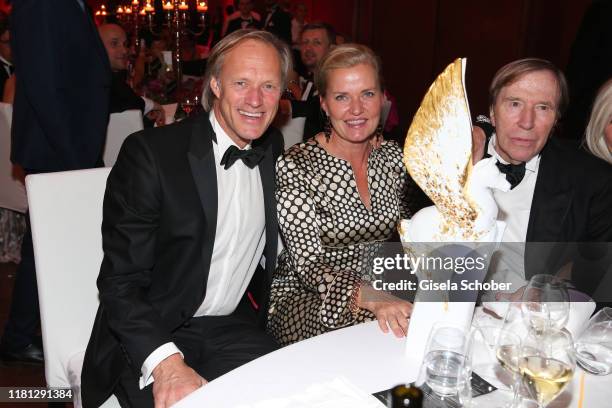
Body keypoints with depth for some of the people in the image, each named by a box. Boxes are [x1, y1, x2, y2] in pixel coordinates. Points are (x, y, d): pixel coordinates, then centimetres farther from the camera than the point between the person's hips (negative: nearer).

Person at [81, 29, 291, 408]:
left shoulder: (274, 149, 4)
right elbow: (120, 282, -14)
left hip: (234, 328, 5)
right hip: (149, 338, -4)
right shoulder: (150, 153, -12)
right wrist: (166, 363, -28)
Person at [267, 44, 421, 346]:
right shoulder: (295, 167, -16)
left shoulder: (393, 156, 2)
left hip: (380, 292, 6)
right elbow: (309, 265, -22)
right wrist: (370, 298, -39)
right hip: (303, 297, -5)